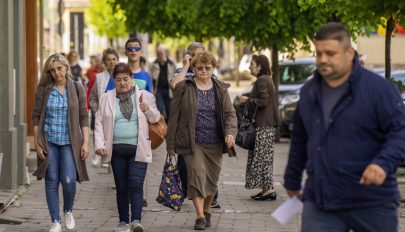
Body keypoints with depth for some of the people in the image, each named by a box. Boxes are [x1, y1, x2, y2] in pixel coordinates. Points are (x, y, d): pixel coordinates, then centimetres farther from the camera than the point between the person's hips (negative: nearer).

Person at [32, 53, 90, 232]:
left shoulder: (77, 89, 1)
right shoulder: (43, 90, 2)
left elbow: (83, 117, 2)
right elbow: (36, 116, 4)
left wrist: (85, 142, -3)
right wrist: (37, 143, -1)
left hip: (69, 142, -1)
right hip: (49, 142, 1)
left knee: (68, 180, -11)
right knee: (51, 182, 1)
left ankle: (68, 211, 18)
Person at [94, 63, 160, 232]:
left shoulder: (145, 96, 7)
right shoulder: (106, 98, 9)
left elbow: (155, 119, 13)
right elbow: (99, 122, 7)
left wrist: (148, 109, -8)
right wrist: (99, 144, -4)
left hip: (138, 149, -2)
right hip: (117, 149, 2)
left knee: (136, 185, -12)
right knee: (121, 187, 7)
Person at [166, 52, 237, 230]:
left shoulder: (221, 89, 8)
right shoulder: (183, 88, 0)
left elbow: (230, 113, 3)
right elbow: (174, 116, 1)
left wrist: (230, 132, -17)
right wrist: (171, 143, -1)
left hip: (215, 144, 3)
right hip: (192, 142, -3)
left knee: (211, 179, 9)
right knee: (196, 175, -15)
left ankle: (207, 211, 30)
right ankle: (200, 216, -16)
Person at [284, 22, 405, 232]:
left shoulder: (378, 88, -8)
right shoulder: (308, 92, 11)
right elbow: (300, 141, 23)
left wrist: (384, 163, -30)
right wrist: (292, 181, 29)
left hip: (371, 204, -4)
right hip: (319, 203, 4)